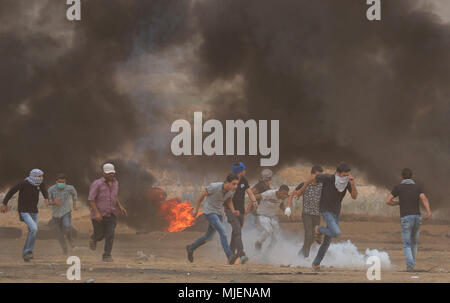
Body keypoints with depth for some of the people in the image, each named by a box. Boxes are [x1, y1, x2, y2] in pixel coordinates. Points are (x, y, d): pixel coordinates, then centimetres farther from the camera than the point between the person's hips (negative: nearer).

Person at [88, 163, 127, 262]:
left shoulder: (115, 182, 5)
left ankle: (107, 256, 1)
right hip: (99, 215, -4)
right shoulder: (97, 184, -14)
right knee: (100, 235, 10)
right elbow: (91, 199, -15)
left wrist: (120, 207, 7)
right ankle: (93, 239, 46)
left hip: (111, 214, 4)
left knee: (110, 235, -10)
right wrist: (96, 213, -25)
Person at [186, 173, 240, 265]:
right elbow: (203, 194, -9)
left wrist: (233, 211, -7)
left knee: (208, 237, 19)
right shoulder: (215, 187, -26)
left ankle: (191, 248, 43)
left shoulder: (232, 190, -9)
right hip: (209, 212, -7)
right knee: (222, 232, -25)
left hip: (219, 214, 7)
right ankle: (230, 257, -31)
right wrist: (196, 208, 1)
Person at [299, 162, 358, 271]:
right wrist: (302, 189, 4)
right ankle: (319, 230, 5)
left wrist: (352, 184, -36)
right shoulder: (328, 178, -25)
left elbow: (354, 196, -18)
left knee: (327, 241, 11)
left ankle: (316, 263, 28)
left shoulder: (348, 181, -13)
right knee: (336, 233, -26)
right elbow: (313, 178, -8)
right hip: (325, 210, -5)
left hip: (336, 213, 5)